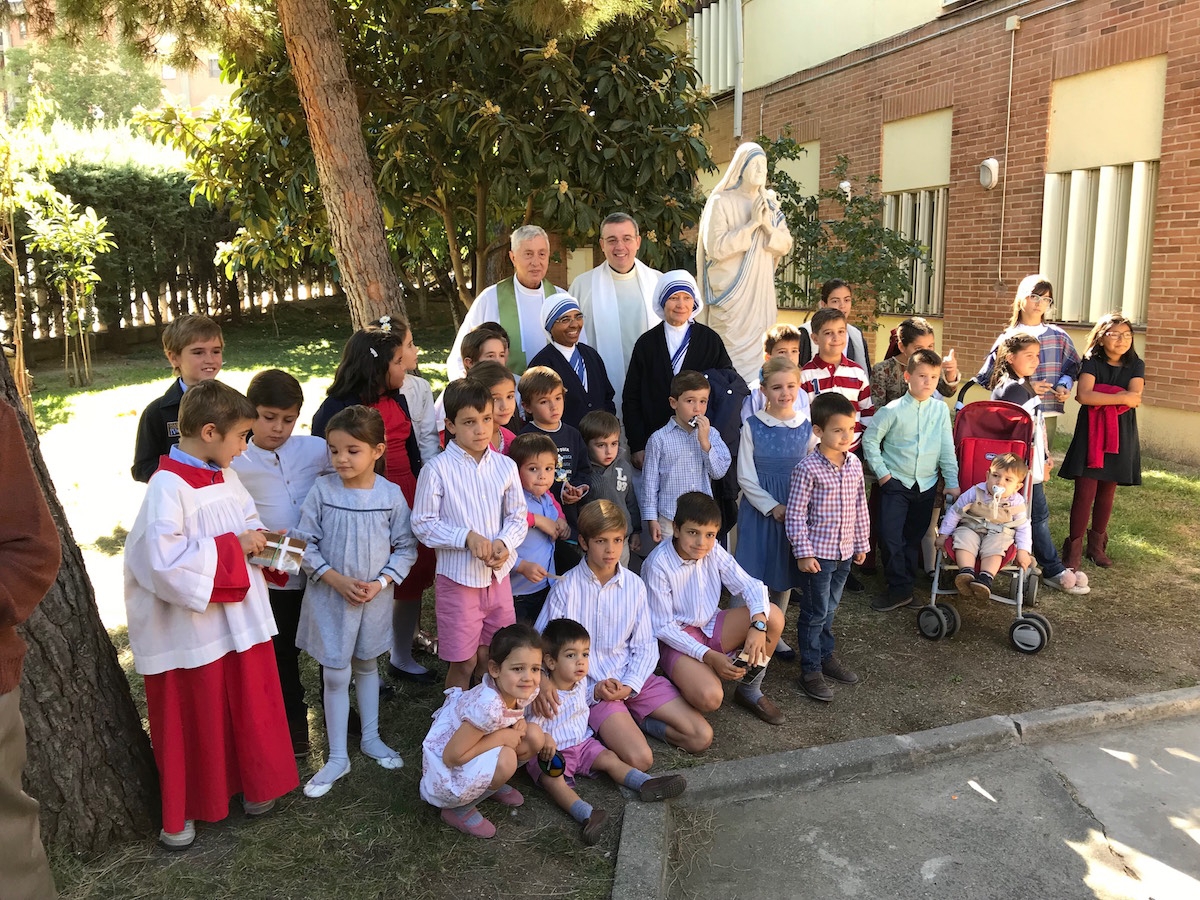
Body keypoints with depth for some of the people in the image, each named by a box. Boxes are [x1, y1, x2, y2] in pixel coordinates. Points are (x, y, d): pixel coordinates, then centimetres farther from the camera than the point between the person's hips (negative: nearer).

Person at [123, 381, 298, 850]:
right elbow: (163, 560, -29)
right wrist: (233, 547, -23)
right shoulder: (167, 486, -22)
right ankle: (179, 814, 29)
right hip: (193, 630, -7)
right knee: (194, 720, 10)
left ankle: (253, 784, 40)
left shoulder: (226, 476, 4)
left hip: (240, 618, 7)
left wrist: (261, 543, -5)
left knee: (250, 708, 19)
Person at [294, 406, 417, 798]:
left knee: (367, 666, 20)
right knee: (335, 675, 5)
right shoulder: (322, 490, -12)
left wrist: (380, 582, -14)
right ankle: (337, 757, 20)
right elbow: (306, 544, -8)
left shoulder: (391, 494, -10)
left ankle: (370, 739, 37)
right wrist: (336, 579, -17)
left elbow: (405, 548, -3)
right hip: (330, 596, -1)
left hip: (375, 597, 1)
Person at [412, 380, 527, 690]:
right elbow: (423, 524, -10)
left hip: (498, 575, 4)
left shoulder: (505, 466, 1)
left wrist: (504, 543, -14)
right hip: (458, 576, -4)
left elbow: (517, 516, 6)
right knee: (463, 663, 8)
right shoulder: (438, 469, -12)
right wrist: (467, 537, -21)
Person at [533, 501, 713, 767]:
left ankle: (632, 720, 8)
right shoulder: (566, 588, -8)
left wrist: (628, 686, -11)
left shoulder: (634, 585, 0)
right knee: (640, 759, -24)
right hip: (591, 687, -4)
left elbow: (645, 645, 3)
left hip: (634, 679, 4)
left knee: (701, 737, -6)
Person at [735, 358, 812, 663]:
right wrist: (773, 507, -14)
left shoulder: (807, 427, -1)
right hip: (759, 509, -2)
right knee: (754, 572, -1)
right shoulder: (753, 426, -7)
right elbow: (746, 478, -7)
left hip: (795, 510, 3)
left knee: (785, 574, 12)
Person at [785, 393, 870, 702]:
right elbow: (795, 514, -15)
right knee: (815, 613, 3)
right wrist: (803, 552, -15)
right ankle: (811, 670, 15)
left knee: (829, 610, 20)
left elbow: (860, 507, 12)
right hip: (818, 552, -6)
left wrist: (861, 543, 14)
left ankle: (827, 656, 36)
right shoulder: (807, 468, -17)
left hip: (844, 552, 6)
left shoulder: (854, 464, 3)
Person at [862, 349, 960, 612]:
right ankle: (900, 589, 2)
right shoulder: (894, 410, -10)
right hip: (895, 482, -3)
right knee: (890, 536, -10)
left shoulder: (941, 410, -1)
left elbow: (947, 449, 3)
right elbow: (870, 439, -3)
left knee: (914, 538, 12)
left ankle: (903, 586, 25)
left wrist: (952, 482, 2)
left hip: (926, 484, 3)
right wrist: (881, 472, -6)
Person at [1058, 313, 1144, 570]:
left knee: (1107, 493, 9)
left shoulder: (1136, 365, 5)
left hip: (1120, 436, 3)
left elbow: (1134, 397, -12)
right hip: (1091, 433, -3)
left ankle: (1097, 544, 22)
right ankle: (1074, 549, -3)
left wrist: (1097, 396, -14)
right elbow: (1084, 395, -19)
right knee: (1085, 492, -8)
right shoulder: (1092, 362, -2)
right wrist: (1121, 398, -16)